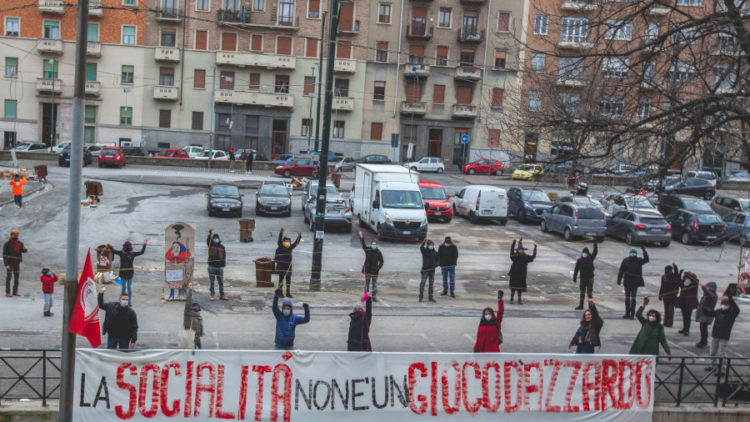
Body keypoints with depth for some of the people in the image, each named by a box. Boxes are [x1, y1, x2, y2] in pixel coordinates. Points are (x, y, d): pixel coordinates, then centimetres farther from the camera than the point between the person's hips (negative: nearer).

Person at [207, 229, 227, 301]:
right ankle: (212, 295, 13)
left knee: (221, 282, 5)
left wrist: (223, 265, 2)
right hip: (211, 266, -1)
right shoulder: (210, 245, 3)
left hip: (219, 267, 1)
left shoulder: (222, 247, 7)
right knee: (211, 281, 4)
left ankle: (222, 295, 13)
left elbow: (224, 257, 9)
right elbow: (208, 240, -18)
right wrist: (210, 233, -32)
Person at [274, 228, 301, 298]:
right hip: (281, 266, -5)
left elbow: (295, 243, 6)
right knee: (281, 278, 1)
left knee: (288, 279, 9)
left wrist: (299, 236, -6)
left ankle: (288, 292, 17)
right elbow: (279, 240, -19)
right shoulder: (280, 247, -6)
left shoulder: (290, 248, 8)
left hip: (288, 266, 5)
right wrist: (281, 233, -31)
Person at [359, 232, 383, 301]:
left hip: (375, 271, 1)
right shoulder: (367, 250, -2)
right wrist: (361, 237, -33)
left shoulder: (378, 252, -1)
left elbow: (381, 261, 6)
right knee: (367, 284, 4)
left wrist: (378, 268, -9)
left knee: (375, 284, 6)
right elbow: (363, 244, -17)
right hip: (367, 270, -1)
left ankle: (374, 297, 13)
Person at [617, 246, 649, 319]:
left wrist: (644, 251, -30)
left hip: (635, 283, -3)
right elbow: (621, 271, 5)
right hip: (627, 282, 3)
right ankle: (627, 313, 19)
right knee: (627, 298, 9)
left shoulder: (639, 261, -1)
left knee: (633, 298, -4)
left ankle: (632, 314, 2)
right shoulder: (625, 261, 3)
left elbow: (646, 260, -20)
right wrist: (619, 280, 2)